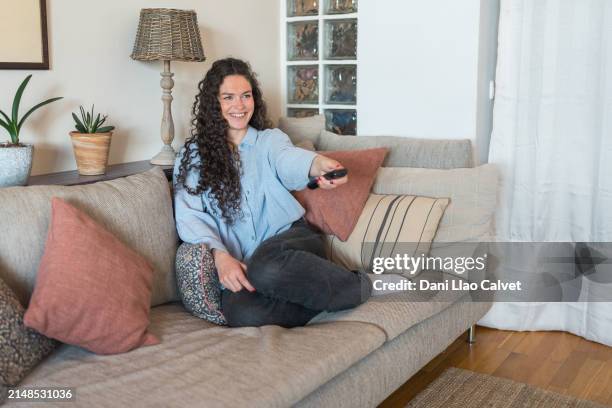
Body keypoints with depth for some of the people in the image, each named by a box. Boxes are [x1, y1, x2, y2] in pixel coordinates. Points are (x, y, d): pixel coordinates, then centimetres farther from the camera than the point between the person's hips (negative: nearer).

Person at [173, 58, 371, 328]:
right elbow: (189, 216, 0)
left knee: (267, 268, -37)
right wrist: (220, 255, -20)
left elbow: (287, 159, -14)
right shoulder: (192, 156, 12)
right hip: (240, 262, 1)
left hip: (288, 237, -1)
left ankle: (355, 285, -16)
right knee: (240, 313, -33)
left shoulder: (270, 139, 11)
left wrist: (318, 165, -40)